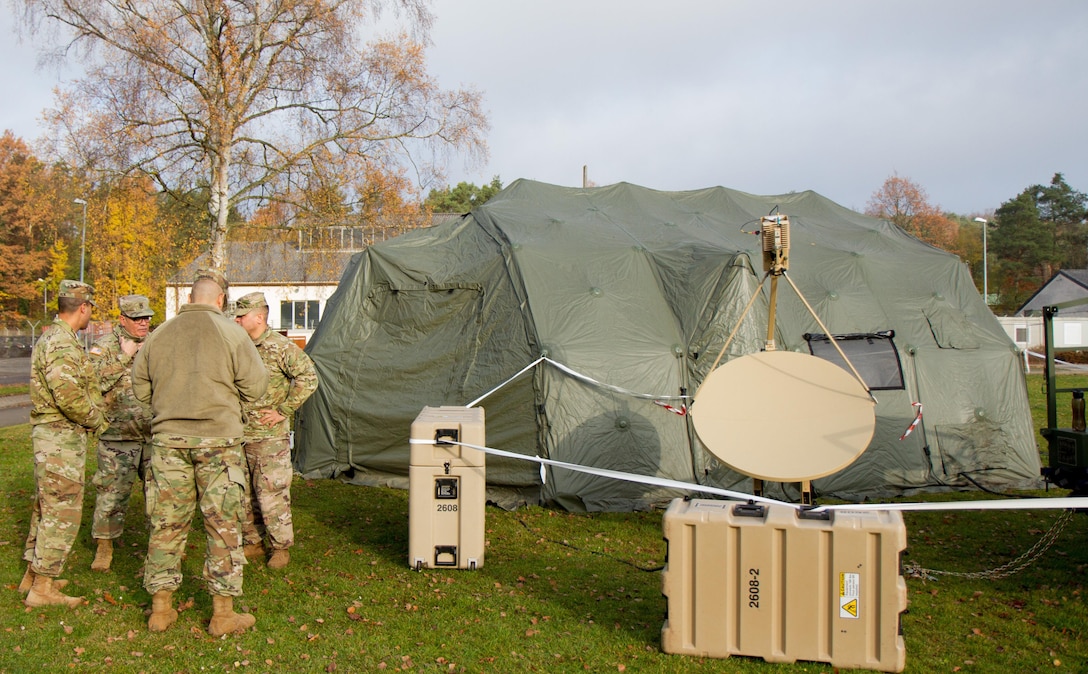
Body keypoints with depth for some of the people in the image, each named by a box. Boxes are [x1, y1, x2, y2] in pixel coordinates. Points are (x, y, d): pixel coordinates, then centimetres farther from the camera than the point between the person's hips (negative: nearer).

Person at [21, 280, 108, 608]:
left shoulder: (49, 338, 16)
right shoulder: (63, 344, -19)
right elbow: (69, 395, -28)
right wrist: (96, 420, -12)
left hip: (48, 434, 11)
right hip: (63, 436, -11)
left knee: (46, 507, 19)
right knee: (62, 512, -4)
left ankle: (33, 574, 29)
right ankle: (42, 588, 2)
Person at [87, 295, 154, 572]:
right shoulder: (105, 347, -4)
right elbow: (94, 381, -19)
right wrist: (123, 357, -20)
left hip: (155, 435, 4)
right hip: (118, 437, -4)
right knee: (111, 494, 1)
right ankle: (104, 547, 14)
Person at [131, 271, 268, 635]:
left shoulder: (159, 335, 5)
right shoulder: (231, 332, -5)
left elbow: (140, 388, 12)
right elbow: (255, 387, -6)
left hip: (168, 438, 4)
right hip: (218, 440, -3)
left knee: (167, 523, 12)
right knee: (223, 524, 4)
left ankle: (161, 608, 22)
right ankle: (223, 614, 10)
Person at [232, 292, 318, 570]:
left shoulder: (281, 347, -9)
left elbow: (308, 378, -14)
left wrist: (284, 411, -14)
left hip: (269, 436, -6)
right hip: (238, 434, 7)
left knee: (271, 493, -3)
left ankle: (280, 547, 10)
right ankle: (253, 542, 27)